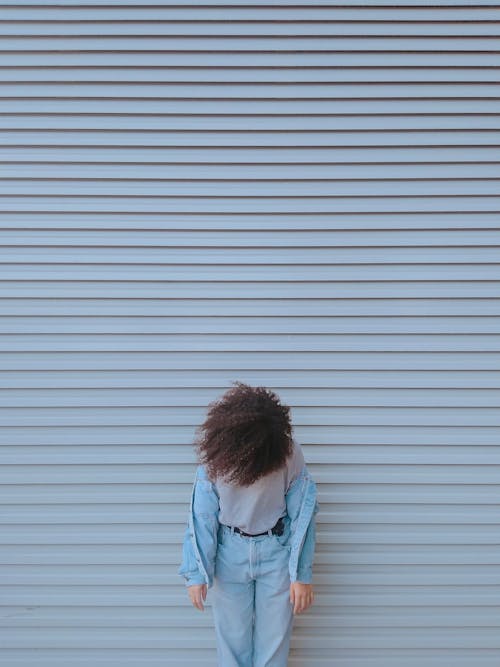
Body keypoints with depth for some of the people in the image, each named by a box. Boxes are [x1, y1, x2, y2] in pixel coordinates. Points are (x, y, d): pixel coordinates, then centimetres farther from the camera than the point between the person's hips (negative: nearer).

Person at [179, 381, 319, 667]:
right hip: (230, 554, 1)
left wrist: (302, 575, -8)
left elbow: (302, 515, -11)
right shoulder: (215, 453, -17)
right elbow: (202, 517, -9)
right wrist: (197, 573, -10)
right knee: (233, 639, 11)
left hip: (276, 553, -1)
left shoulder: (289, 453, -19)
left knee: (274, 642, 9)